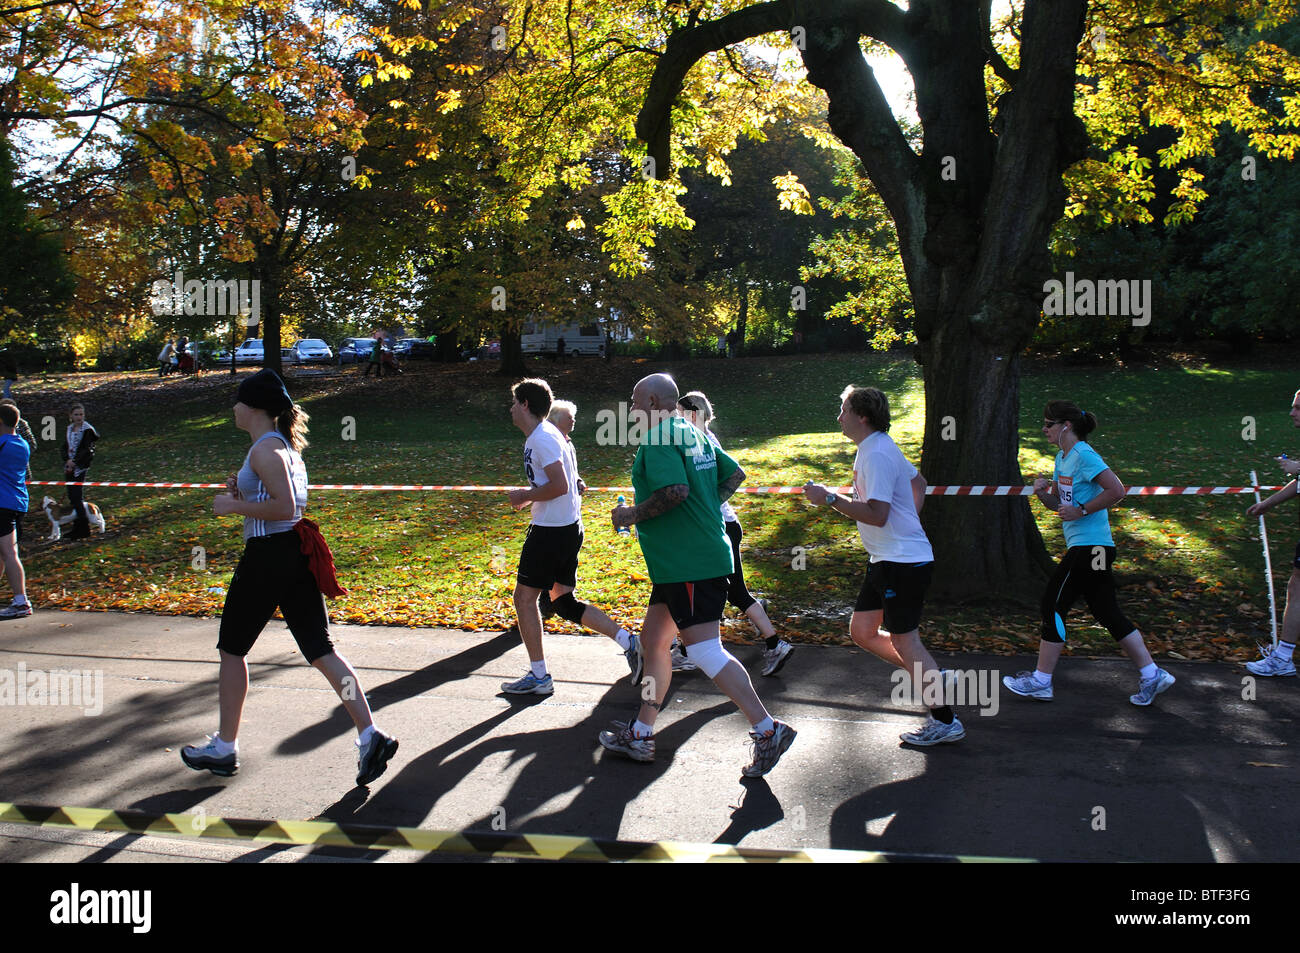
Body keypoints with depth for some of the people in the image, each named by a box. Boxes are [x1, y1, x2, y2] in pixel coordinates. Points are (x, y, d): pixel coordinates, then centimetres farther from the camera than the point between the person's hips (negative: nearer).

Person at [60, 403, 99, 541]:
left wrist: (74, 462, -16)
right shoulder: (70, 429, 13)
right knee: (72, 496, 8)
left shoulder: (88, 430, -8)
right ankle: (77, 527, 16)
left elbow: (87, 450, -13)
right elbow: (65, 447, 11)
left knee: (76, 497, -10)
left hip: (80, 466, -7)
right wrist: (67, 460, -6)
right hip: (69, 466, 7)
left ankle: (84, 528, -4)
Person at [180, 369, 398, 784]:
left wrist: (234, 506, -13)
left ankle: (224, 748, 22)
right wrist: (243, 492, 13)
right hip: (295, 554, 9)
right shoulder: (284, 443, 17)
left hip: (267, 557, -9)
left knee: (232, 650, 9)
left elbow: (285, 507, -23)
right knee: (320, 649, 4)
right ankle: (370, 736, -4)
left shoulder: (265, 449, -13)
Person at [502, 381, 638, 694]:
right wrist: (530, 497, 13)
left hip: (551, 531, -10)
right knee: (563, 602, 14)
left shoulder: (542, 438, -16)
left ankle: (538, 676, 7)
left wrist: (525, 496, -13)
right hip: (569, 528, 10)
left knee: (524, 597, 0)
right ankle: (627, 641, 12)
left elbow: (560, 485, -25)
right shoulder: (551, 435, 16)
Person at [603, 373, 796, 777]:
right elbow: (735, 475, 19)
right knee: (652, 640, 16)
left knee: (704, 650, -9)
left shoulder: (659, 437, -13)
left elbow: (675, 490, -26)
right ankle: (641, 735, 25)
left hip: (690, 563, -11)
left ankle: (768, 731, -5)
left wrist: (633, 514, -13)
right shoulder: (694, 433, 15)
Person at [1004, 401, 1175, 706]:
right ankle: (1151, 674, 15)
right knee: (1107, 612, 11)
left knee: (1053, 606, -3)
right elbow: (1059, 504, 22)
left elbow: (1116, 490, -22)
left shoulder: (1084, 455, -14)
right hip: (1086, 546, 10)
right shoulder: (1063, 457, 15)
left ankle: (1040, 681, 5)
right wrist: (1043, 492, 2)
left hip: (1090, 547, -10)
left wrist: (1081, 510, -18)